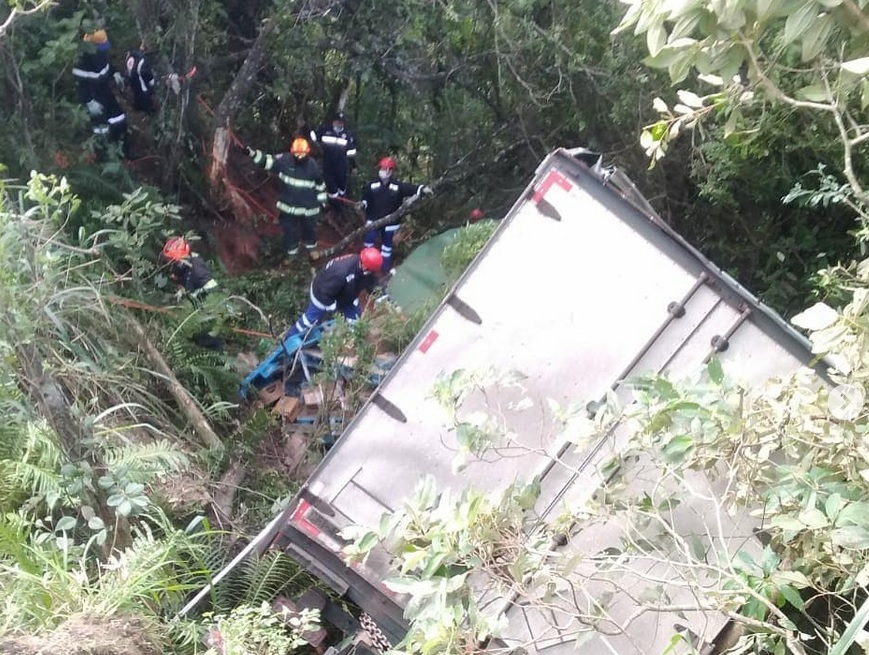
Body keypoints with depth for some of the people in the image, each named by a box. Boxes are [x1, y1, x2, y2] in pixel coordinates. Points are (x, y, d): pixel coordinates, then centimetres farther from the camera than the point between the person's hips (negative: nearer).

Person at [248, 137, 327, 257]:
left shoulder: (313, 165, -11)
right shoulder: (284, 160, -13)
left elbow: (320, 183, 1)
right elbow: (267, 160, -17)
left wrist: (322, 200, 9)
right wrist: (253, 153, -33)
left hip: (308, 206, 0)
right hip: (288, 205, 0)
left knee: (308, 228, 20)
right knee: (290, 229, 13)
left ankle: (311, 246, 47)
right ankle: (292, 251, 34)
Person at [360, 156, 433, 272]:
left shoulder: (398, 186, -10)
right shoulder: (372, 185, -6)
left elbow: (411, 189, -22)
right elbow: (366, 199, 4)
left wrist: (423, 189, -40)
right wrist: (363, 204, -18)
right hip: (373, 219, 0)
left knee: (387, 243, 17)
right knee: (369, 241, 2)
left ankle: (386, 265, 33)